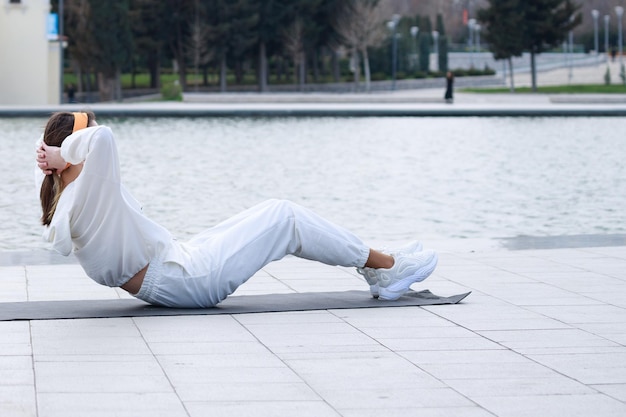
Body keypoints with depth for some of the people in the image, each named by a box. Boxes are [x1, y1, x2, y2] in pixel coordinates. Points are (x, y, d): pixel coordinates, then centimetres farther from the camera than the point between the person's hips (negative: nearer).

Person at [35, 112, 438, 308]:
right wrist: (62, 154, -26)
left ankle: (379, 267, 18)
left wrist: (54, 158, 4)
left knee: (275, 213, 13)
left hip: (179, 259, 11)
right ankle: (385, 266, 11)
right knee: (285, 217, -2)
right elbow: (103, 138, -43)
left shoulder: (63, 200, 4)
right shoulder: (85, 201, -26)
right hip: (187, 279, -11)